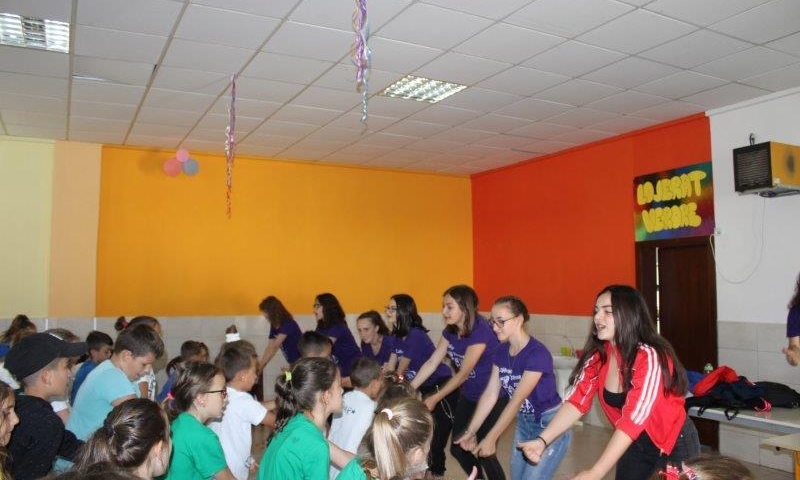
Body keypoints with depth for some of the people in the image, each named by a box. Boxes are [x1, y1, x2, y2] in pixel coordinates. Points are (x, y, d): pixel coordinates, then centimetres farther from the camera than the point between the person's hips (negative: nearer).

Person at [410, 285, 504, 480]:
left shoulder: (480, 331, -26)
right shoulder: (450, 331, -2)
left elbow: (463, 373, -23)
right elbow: (431, 363, -1)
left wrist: (435, 399, -18)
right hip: (469, 395, 8)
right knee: (457, 447, 11)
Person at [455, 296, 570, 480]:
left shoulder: (537, 354, -26)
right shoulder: (502, 351, -3)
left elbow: (517, 401, -27)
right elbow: (490, 393, -4)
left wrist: (491, 438, -27)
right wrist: (471, 431, -10)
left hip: (550, 424, -7)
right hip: (523, 422, 7)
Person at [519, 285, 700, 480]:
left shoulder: (650, 357, -29)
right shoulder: (597, 356, -10)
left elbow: (634, 418, -36)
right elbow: (577, 400, -15)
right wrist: (543, 440, -30)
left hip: (674, 445, -5)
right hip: (634, 443, 5)